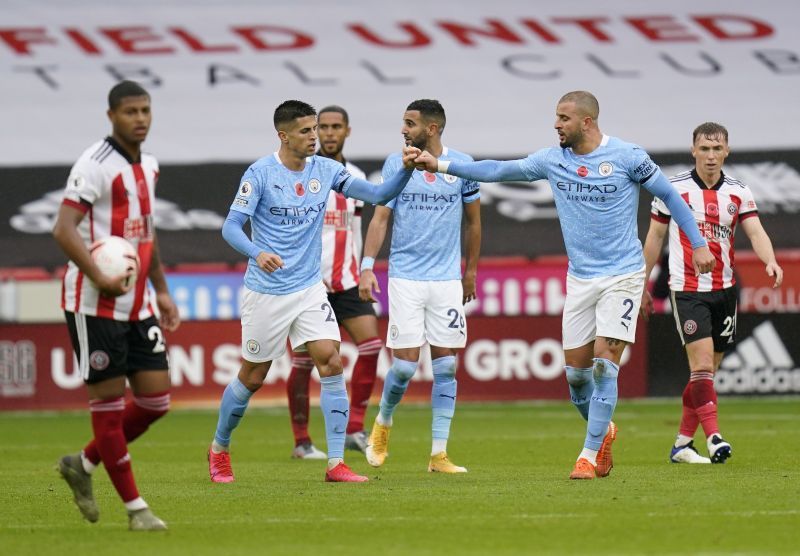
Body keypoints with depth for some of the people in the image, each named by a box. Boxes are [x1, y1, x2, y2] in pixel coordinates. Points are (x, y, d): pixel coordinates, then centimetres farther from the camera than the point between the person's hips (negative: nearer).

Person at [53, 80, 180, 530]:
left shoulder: (149, 166, 12)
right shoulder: (95, 165, -13)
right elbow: (64, 230, -21)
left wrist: (162, 290, 23)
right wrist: (100, 278, -31)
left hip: (138, 304, 8)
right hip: (96, 305, -8)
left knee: (156, 399, 4)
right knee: (109, 402, -1)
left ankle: (83, 464, 24)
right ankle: (135, 507, 5)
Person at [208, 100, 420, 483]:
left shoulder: (325, 170, 1)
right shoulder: (259, 173, -11)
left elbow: (377, 195, -3)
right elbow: (231, 226, -14)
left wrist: (406, 170, -21)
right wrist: (257, 253, -34)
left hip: (309, 289, 4)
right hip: (266, 291, -4)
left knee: (331, 364, -12)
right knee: (253, 377, 7)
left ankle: (336, 464, -10)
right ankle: (219, 449, 31)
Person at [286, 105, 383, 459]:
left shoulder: (356, 177, 13)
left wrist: (358, 273, 16)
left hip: (346, 283, 5)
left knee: (370, 345, -10)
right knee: (304, 361, -1)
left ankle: (354, 430, -4)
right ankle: (301, 441, 8)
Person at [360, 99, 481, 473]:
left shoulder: (461, 165, 2)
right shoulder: (395, 164, 1)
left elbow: (473, 220, 14)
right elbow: (380, 218, 0)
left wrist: (471, 270, 18)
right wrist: (367, 266, -10)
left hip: (447, 278, 1)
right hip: (405, 277, -1)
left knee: (446, 365, -1)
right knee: (405, 364, -6)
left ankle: (439, 454, 3)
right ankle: (383, 423, 23)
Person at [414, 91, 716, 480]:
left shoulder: (627, 157, -9)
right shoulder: (553, 160, 3)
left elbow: (668, 194, 0)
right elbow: (498, 171, 6)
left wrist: (698, 244, -2)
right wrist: (440, 165, 0)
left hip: (622, 275, -5)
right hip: (580, 278, 5)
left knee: (604, 362, -13)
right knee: (575, 371, 4)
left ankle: (590, 455, -9)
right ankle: (603, 432, 30)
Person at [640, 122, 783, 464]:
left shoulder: (738, 193, 4)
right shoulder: (673, 189, -3)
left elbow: (756, 232, -7)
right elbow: (654, 237, 5)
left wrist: (770, 261, -28)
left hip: (725, 290, 4)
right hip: (687, 289, -4)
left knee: (706, 372, 8)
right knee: (702, 365, -17)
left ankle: (682, 443, 18)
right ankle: (713, 438, -22)